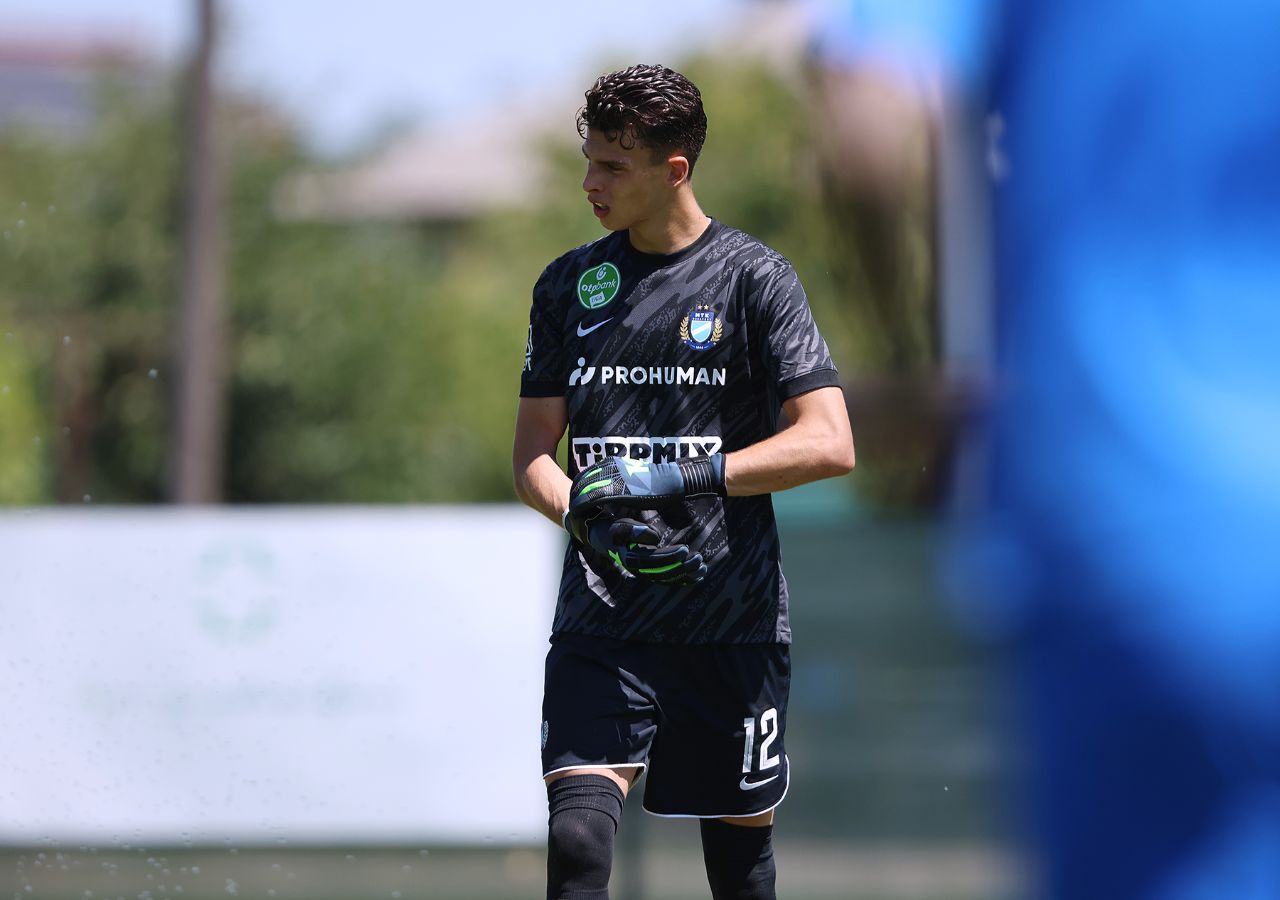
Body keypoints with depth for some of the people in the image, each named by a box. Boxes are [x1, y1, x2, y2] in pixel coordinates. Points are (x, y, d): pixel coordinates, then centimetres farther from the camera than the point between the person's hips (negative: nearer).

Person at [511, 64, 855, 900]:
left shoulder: (752, 276, -2)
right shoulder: (569, 283, 10)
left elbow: (829, 444, -10)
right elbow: (533, 455, 11)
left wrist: (684, 476, -21)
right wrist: (591, 520, -11)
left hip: (733, 619, -2)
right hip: (602, 616, 2)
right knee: (577, 832, -16)